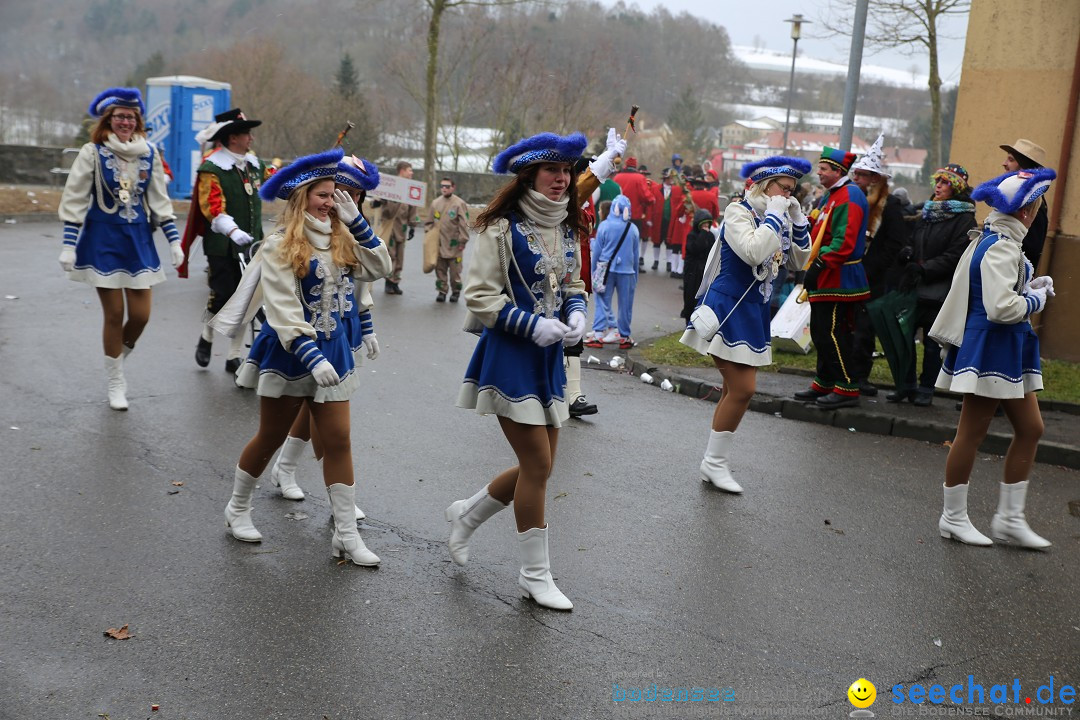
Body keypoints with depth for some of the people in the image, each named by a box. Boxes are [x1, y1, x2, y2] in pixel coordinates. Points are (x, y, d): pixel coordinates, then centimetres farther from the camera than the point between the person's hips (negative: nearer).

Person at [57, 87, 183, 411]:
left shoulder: (149, 154, 4)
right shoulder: (92, 153, -7)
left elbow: (160, 201, 10)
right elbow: (74, 200, -6)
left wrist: (174, 239, 6)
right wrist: (68, 245, -10)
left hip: (139, 240, 3)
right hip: (103, 240, -3)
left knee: (140, 315, 0)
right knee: (114, 314, 0)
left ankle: (118, 361, 29)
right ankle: (115, 383, 17)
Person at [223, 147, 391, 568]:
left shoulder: (340, 240, 4)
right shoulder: (280, 246, -14)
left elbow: (379, 268, -1)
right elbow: (284, 312, -20)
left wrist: (355, 219, -4)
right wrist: (312, 358, -28)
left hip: (332, 349, 5)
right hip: (290, 352, -5)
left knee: (337, 440, 3)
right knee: (271, 437, 10)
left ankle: (346, 535, 9)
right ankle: (238, 509, 33)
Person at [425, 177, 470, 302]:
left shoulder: (459, 204, -6)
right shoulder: (435, 203, 7)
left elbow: (464, 225, -7)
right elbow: (429, 222, 15)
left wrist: (462, 241, -9)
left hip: (454, 244, -4)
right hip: (439, 244, 4)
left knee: (455, 271, 3)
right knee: (440, 270, 8)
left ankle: (456, 292, 18)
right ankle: (442, 291, 17)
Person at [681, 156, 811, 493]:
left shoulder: (777, 220, 11)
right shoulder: (738, 212, -13)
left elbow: (800, 261, 12)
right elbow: (753, 252, -30)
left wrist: (798, 221, 2)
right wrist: (774, 215, -19)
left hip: (754, 313, 9)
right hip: (728, 311, -9)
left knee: (737, 391, 10)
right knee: (742, 390, -11)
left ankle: (714, 464, 19)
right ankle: (713, 462, 4)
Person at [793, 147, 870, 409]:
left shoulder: (849, 196, -14)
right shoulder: (832, 195, 18)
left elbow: (845, 238, -24)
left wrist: (821, 263, -25)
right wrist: (815, 264, 16)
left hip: (838, 277, -10)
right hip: (826, 278, 10)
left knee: (832, 333, -10)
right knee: (820, 331, 14)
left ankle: (847, 388, -5)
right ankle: (824, 384, 23)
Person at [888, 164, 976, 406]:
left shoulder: (964, 220, -5)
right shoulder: (928, 212, 16)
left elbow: (954, 257, -14)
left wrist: (923, 269, -18)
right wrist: (908, 253, -3)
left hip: (939, 291, -6)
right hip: (914, 287, 6)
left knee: (932, 342, 2)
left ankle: (926, 389, 13)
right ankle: (905, 385, 12)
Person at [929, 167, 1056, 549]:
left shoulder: (1000, 241, 12)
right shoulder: (1000, 248, -19)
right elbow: (1002, 307, -26)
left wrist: (1031, 288, 9)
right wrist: (1037, 297, -10)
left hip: (1008, 351, 11)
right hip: (990, 349, -11)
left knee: (1030, 428, 12)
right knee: (972, 433, 1)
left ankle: (1009, 517, 20)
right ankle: (953, 518, 14)